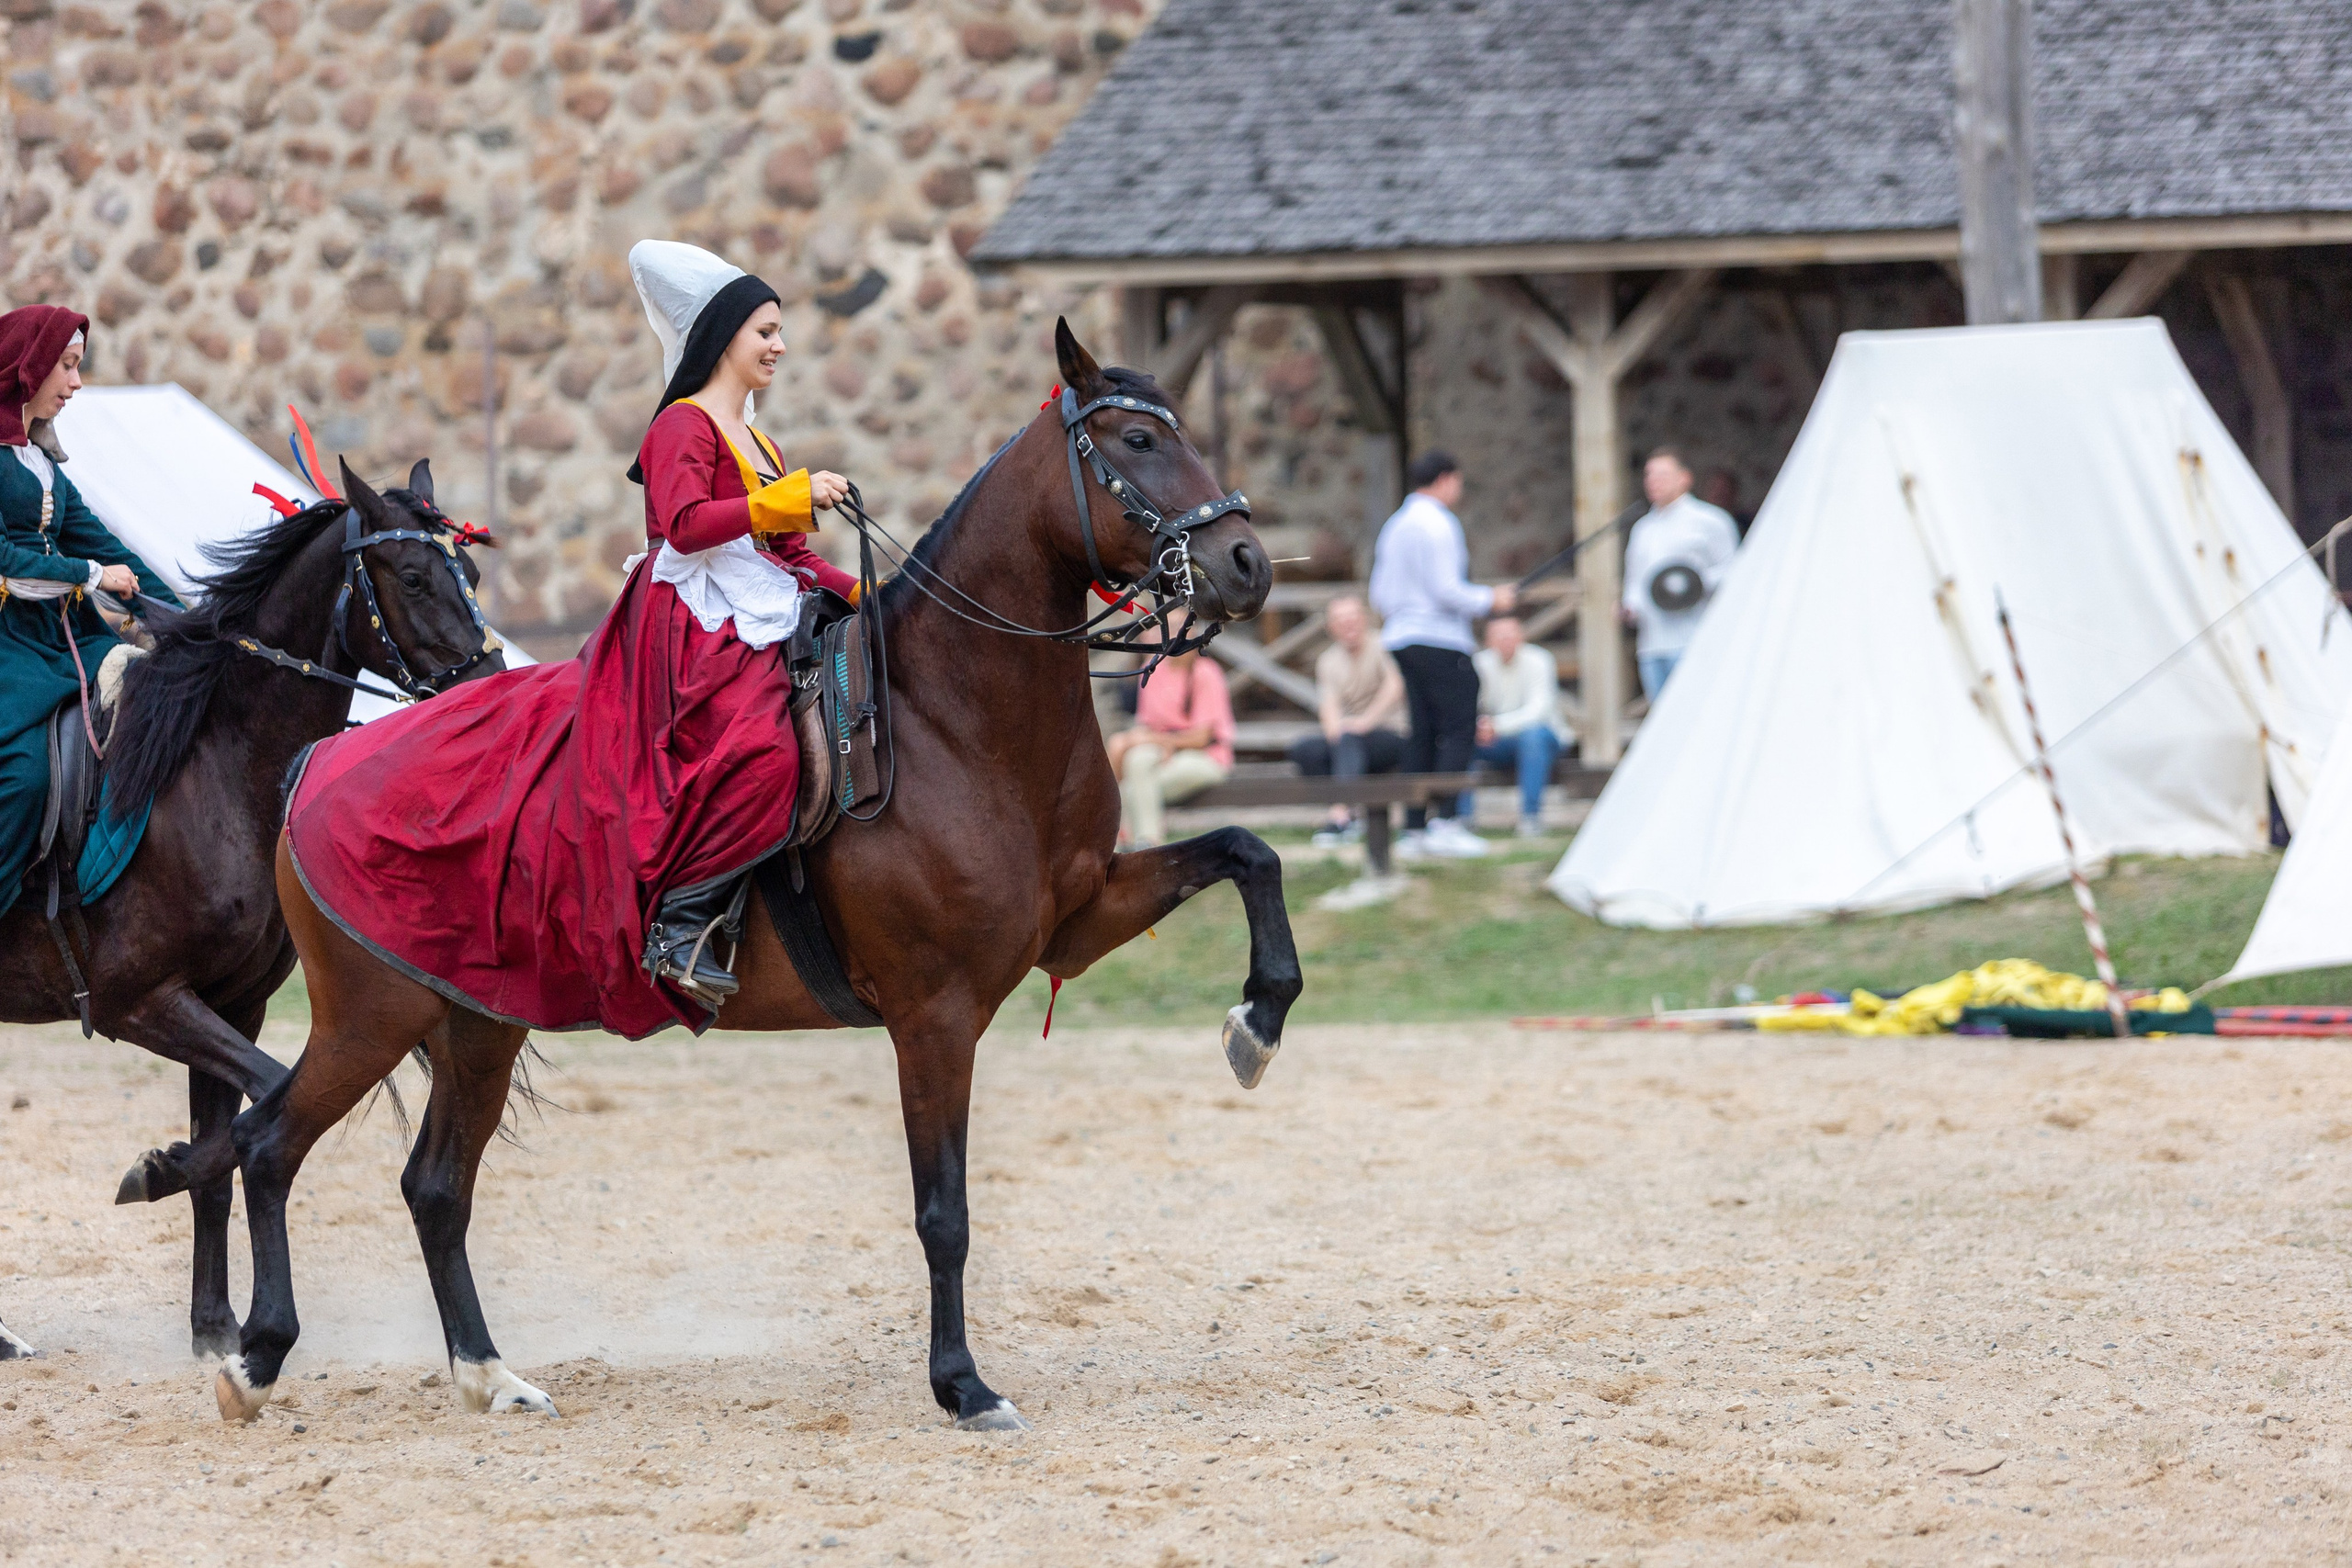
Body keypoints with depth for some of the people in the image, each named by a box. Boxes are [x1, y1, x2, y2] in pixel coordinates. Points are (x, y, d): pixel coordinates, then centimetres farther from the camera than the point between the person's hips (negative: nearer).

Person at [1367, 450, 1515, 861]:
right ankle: (1443, 821, -17)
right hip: (1440, 640, -9)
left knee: (1422, 732, 9)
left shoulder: (1394, 526, 17)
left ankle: (1413, 828, 5)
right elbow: (1446, 590, -17)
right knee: (1458, 727, -8)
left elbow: (1380, 594, 19)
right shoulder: (1437, 524, -11)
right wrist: (1490, 600, -4)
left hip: (1402, 641, 9)